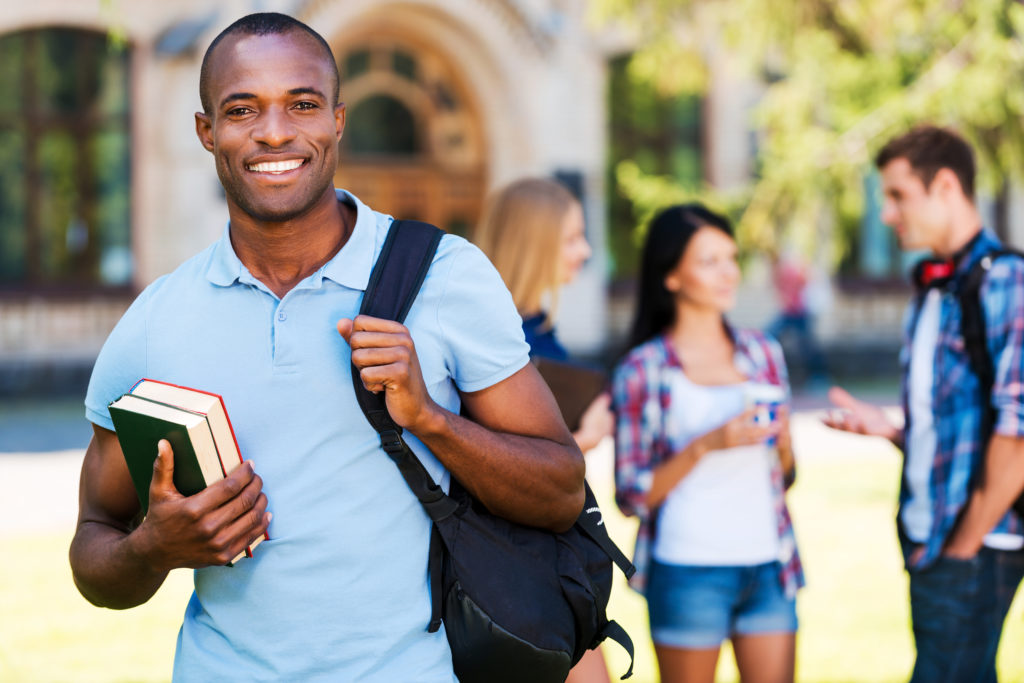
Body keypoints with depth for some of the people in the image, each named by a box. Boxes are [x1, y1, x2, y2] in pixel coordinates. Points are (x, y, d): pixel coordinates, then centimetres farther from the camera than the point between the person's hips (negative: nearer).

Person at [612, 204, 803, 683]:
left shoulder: (762, 353, 11)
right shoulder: (642, 370, -2)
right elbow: (632, 495, -5)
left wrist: (782, 442, -3)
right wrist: (706, 446, -16)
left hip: (767, 566, 4)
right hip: (688, 571, -4)